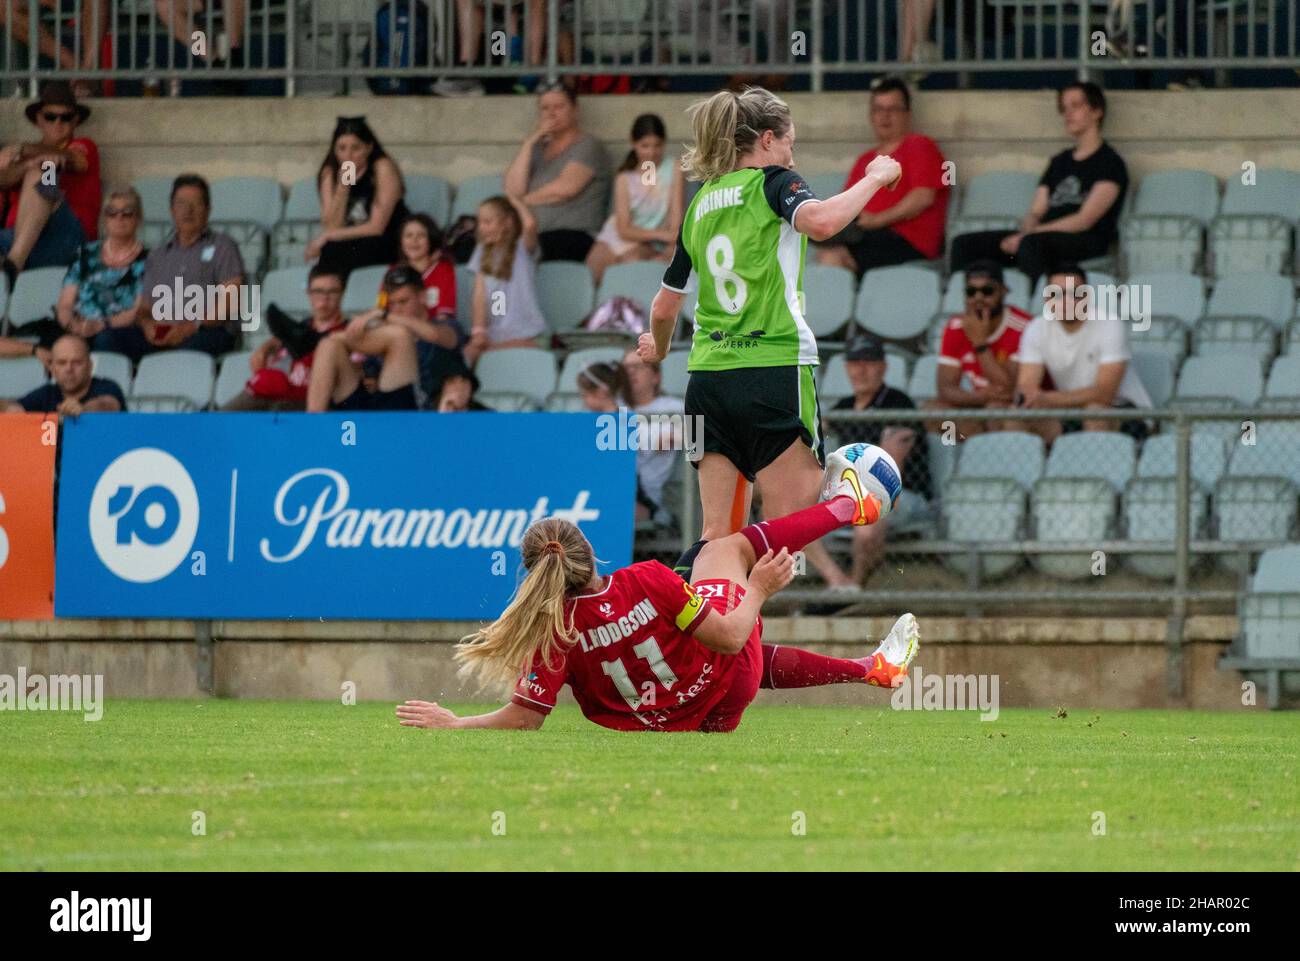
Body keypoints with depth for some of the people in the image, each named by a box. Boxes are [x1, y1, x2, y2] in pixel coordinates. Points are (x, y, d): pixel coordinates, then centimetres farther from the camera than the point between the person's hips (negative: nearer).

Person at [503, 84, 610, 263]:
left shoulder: (587, 145, 7)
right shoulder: (538, 149, 24)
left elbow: (566, 187, -9)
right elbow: (512, 191, 8)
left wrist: (525, 200, 6)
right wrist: (529, 143, 6)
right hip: (534, 236, 5)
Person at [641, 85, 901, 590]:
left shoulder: (701, 205, 17)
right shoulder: (771, 183, -1)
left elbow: (664, 308, 24)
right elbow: (821, 222, -24)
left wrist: (658, 349, 46)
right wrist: (874, 178, -8)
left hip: (707, 377, 6)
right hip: (774, 371, -6)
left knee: (718, 536, 5)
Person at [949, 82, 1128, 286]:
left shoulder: (1109, 163, 1)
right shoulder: (1060, 161, 25)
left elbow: (1085, 220, -9)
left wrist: (1028, 235, -14)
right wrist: (1027, 231, -6)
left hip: (1086, 242, -8)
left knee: (1031, 243, -40)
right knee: (965, 244, -8)